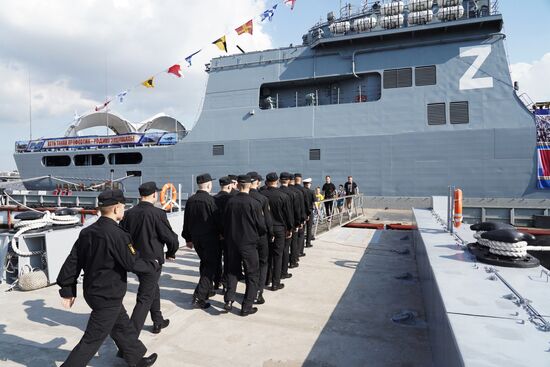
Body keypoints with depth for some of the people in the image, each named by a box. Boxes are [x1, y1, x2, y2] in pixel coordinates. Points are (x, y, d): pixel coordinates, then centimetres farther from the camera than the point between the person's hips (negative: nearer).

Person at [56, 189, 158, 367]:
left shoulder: (87, 232, 0)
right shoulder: (118, 235, -25)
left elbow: (73, 261, 4)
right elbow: (132, 263, -20)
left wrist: (67, 290, 12)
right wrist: (153, 265, -2)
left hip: (92, 291, 9)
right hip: (108, 296, -9)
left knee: (123, 326, 23)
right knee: (93, 339, 6)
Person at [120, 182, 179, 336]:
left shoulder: (129, 213, -2)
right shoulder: (157, 213, -19)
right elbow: (171, 238, -17)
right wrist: (171, 253, 3)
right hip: (152, 260, -7)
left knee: (153, 289, 25)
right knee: (145, 299, 2)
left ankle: (158, 322, 41)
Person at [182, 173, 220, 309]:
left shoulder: (190, 200, 1)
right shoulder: (210, 200, -17)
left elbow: (186, 221, 8)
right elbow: (217, 219, -13)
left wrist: (188, 238, 17)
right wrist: (221, 232, 5)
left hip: (196, 237, 7)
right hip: (210, 238, -6)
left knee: (204, 263, 22)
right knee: (211, 265, 2)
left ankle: (207, 290, 35)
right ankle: (199, 297, -4)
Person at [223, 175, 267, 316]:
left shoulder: (230, 202, -3)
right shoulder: (253, 203, -16)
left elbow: (225, 223, 6)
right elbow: (261, 225, -10)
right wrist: (260, 234, 12)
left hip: (232, 242, 4)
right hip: (249, 243, -4)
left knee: (232, 271, 21)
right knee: (252, 274, 10)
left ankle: (229, 300, 15)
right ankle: (247, 306, 13)